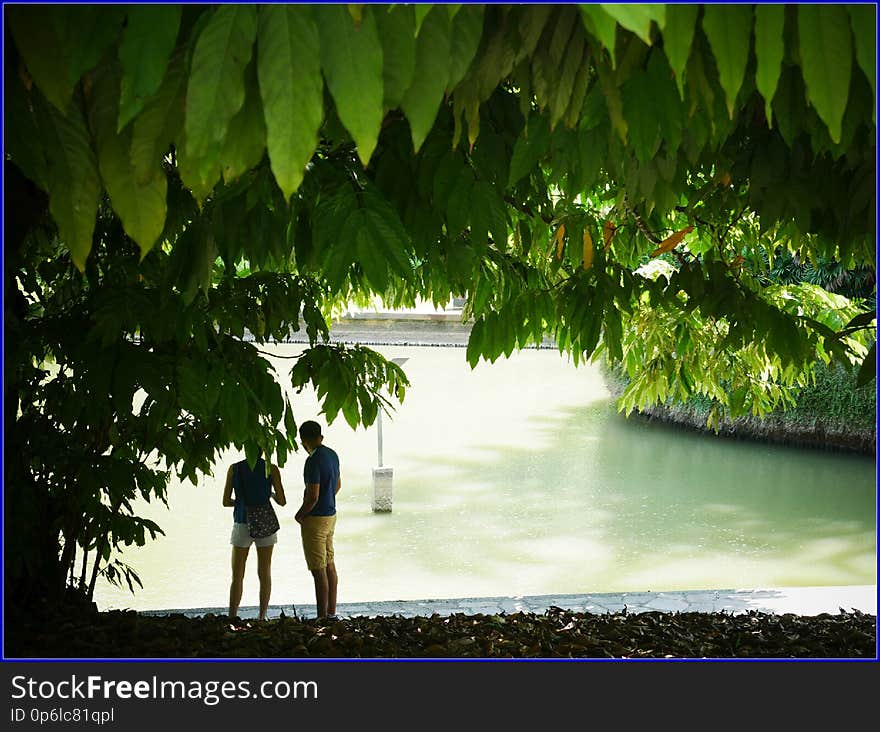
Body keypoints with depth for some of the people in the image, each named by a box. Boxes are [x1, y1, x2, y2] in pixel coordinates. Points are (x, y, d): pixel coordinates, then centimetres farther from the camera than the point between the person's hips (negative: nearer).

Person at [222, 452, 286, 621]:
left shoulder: (234, 469, -3)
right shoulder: (271, 469, -5)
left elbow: (226, 502, 0)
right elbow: (282, 501, -3)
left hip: (242, 525, 0)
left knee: (237, 576, 6)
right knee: (265, 574, 11)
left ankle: (232, 617, 0)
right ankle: (262, 617, 13)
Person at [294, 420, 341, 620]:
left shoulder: (313, 461, -21)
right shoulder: (332, 455, 7)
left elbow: (312, 496, -23)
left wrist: (300, 515, -7)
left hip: (315, 519, -9)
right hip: (331, 515, 9)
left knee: (319, 570, -4)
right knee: (330, 565, 15)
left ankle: (322, 617, 0)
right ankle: (331, 612, 22)